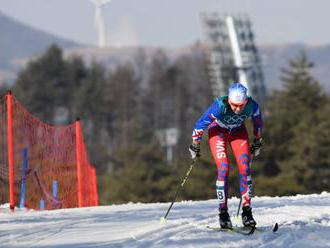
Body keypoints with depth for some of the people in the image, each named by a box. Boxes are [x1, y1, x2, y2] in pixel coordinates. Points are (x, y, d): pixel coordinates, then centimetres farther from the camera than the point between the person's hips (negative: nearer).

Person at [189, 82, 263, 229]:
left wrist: (257, 142, 6)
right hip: (218, 131, -3)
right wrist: (195, 146, -13)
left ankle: (247, 212, -10)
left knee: (245, 167, -13)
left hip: (238, 131, 3)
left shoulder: (252, 105, -29)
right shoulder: (220, 106, -38)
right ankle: (223, 213, -13)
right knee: (224, 168, -18)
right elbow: (200, 125, -24)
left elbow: (258, 122, -5)